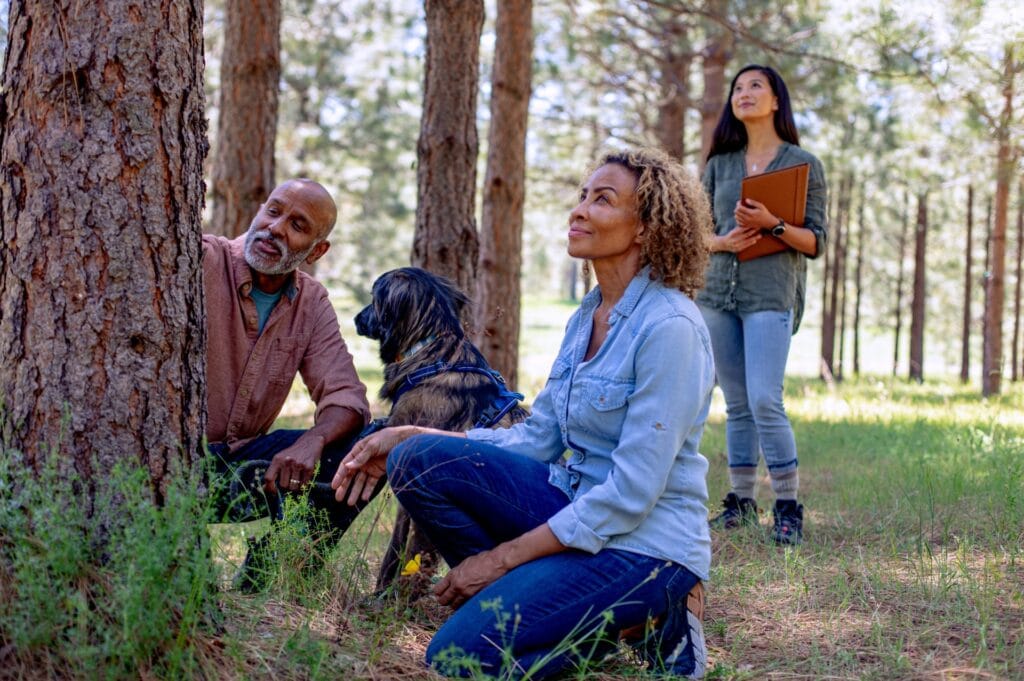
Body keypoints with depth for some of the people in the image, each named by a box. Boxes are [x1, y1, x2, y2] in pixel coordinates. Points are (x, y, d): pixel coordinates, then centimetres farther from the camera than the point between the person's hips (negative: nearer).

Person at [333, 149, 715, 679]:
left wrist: (503, 557, -18)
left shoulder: (669, 328, -18)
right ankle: (513, 599, -1)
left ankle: (642, 620, -3)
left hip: (645, 542, -8)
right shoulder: (586, 317, 9)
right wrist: (411, 436, -2)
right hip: (576, 508, 8)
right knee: (420, 460, -10)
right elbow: (537, 436, 9)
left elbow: (633, 491, -21)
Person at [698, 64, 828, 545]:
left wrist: (772, 225, -17)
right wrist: (723, 241, -7)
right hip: (718, 291, 4)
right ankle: (741, 501, 15)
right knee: (736, 404, 8)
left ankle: (788, 506, -5)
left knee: (765, 401, -15)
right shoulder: (720, 164, 15)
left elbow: (816, 242, 0)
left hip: (772, 294, -4)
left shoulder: (804, 164, 5)